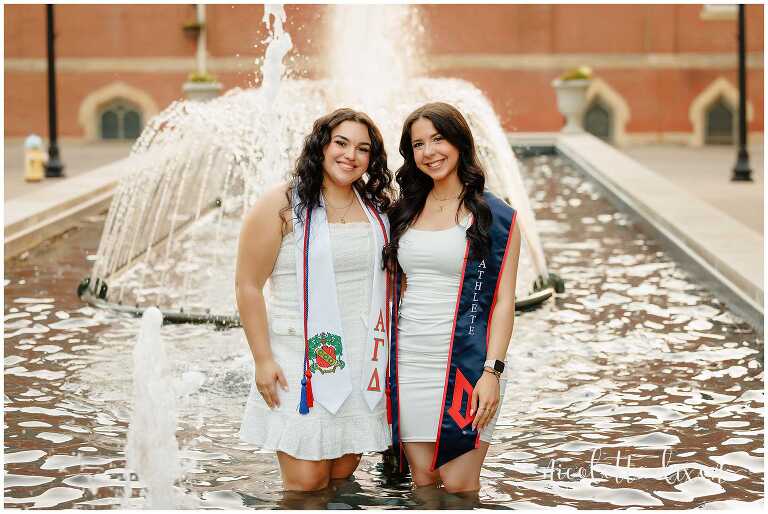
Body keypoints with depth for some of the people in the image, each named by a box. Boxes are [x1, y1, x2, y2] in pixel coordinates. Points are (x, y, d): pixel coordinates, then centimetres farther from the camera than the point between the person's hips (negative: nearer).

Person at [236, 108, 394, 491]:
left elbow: (389, 278, 19)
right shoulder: (282, 206, -7)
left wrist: (387, 352, 13)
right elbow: (248, 285, -7)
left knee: (343, 472, 9)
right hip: (303, 359, -5)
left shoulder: (375, 209, 10)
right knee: (306, 481, -7)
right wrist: (262, 359, -11)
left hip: (362, 358, 5)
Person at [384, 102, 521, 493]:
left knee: (458, 486, -5)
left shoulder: (495, 216, -1)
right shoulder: (405, 212, 12)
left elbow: (504, 301, -5)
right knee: (422, 480, 8)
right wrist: (387, 360, 11)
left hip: (465, 368, -4)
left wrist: (492, 371, -14)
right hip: (409, 366, 4)